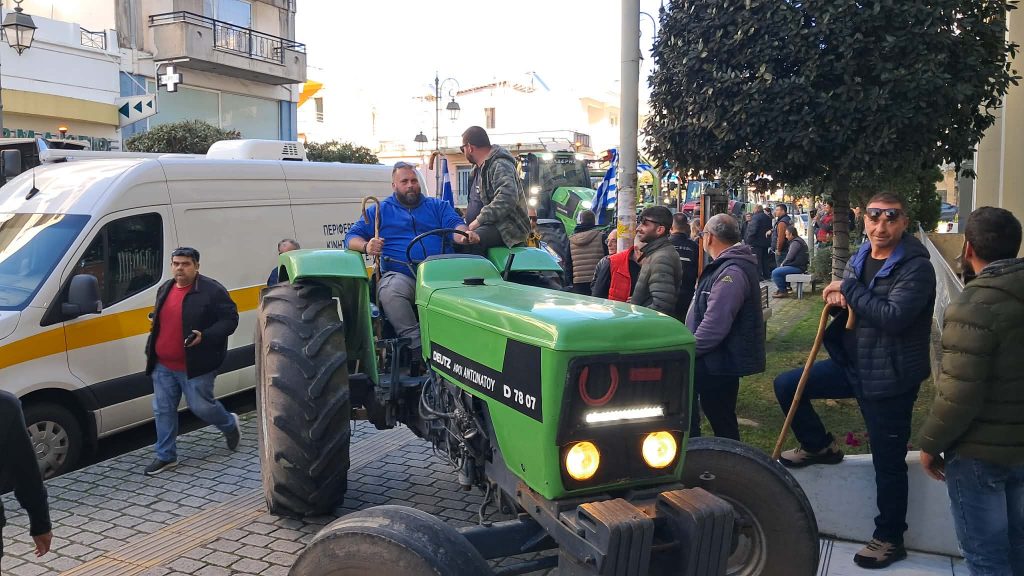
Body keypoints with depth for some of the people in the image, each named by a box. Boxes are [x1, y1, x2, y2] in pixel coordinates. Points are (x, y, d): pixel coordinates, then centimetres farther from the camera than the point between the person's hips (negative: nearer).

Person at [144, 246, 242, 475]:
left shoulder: (212, 290, -12)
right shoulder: (164, 289, 11)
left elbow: (230, 319, -13)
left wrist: (204, 336, -26)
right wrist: (151, 352, 19)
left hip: (195, 366, -7)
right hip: (163, 365, 7)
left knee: (201, 406, 0)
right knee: (163, 410, 8)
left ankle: (230, 424, 31)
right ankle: (166, 456, 21)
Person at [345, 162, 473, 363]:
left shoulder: (438, 206, 24)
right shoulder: (379, 210, 22)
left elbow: (455, 224, 6)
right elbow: (352, 237, 15)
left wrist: (465, 234, -20)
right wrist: (366, 246, -10)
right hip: (399, 276, 0)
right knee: (391, 291, -37)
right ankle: (416, 345, -33)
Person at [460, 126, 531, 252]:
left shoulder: (501, 165, -14)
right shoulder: (485, 167, 20)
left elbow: (507, 198, -29)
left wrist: (479, 220, -26)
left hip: (510, 228, -10)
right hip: (497, 223, 10)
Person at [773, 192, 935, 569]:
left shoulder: (916, 267, -18)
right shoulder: (860, 259, 6)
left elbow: (893, 317, -31)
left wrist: (848, 289, -21)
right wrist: (837, 298, -5)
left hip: (890, 377, -7)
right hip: (852, 364, 7)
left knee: (888, 462, 3)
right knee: (787, 385, 7)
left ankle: (890, 539, 21)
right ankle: (820, 447, 26)